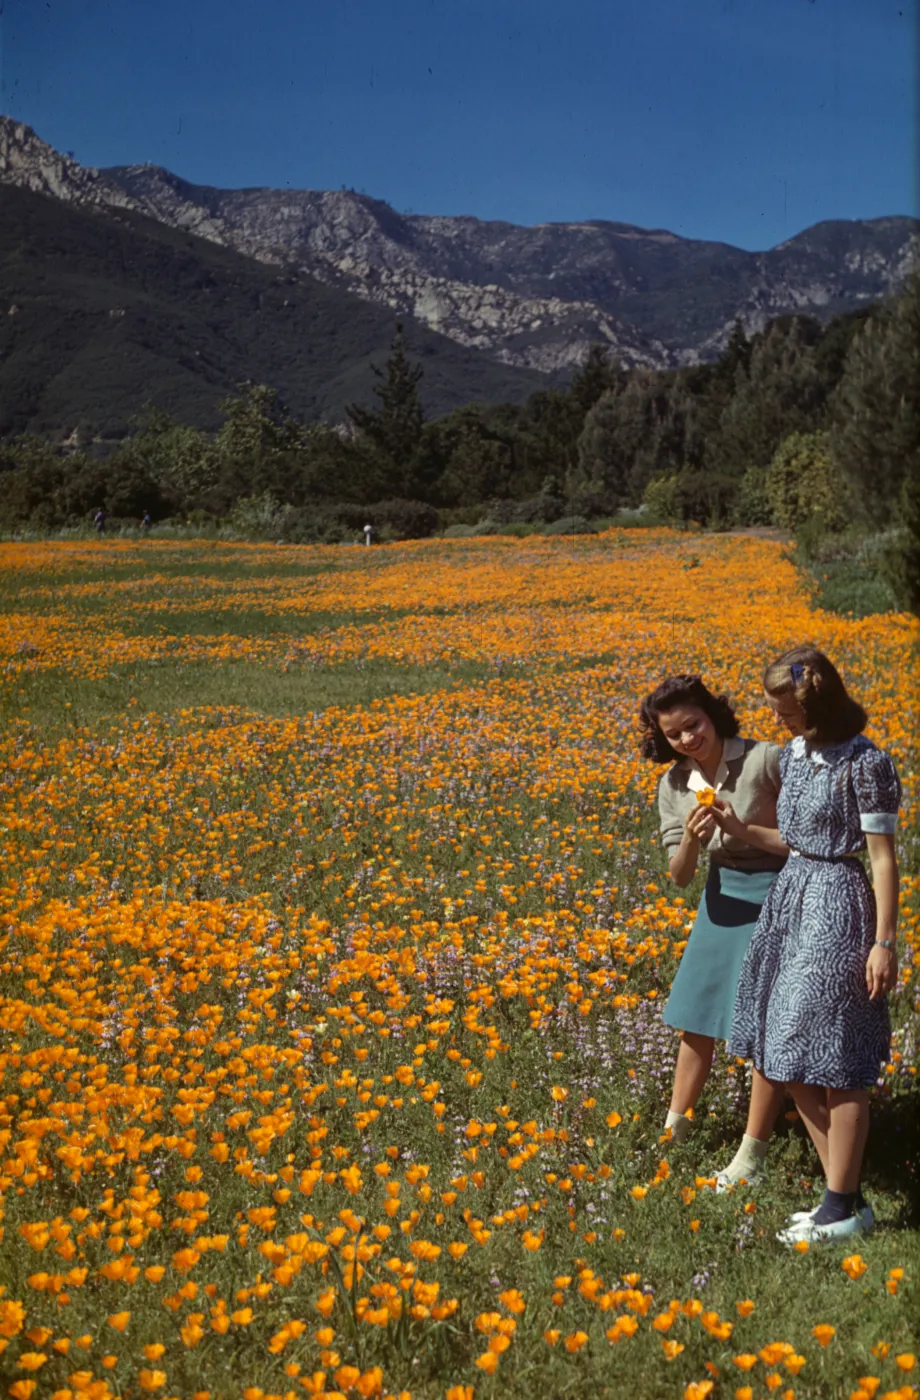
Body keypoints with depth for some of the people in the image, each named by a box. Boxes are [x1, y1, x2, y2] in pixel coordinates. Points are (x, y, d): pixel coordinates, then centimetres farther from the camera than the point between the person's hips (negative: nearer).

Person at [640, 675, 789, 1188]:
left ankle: (751, 1158, 12)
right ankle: (674, 1130, 32)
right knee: (694, 1019, 15)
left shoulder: (766, 760, -20)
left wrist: (745, 830, -28)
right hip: (723, 899, 6)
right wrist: (691, 840, -24)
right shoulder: (674, 786, -2)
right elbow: (679, 876, -2)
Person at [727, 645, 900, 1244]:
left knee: (833, 1065, -1)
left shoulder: (866, 765, -15)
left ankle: (844, 1208, 12)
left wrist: (885, 942, -14)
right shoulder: (794, 755, 8)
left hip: (837, 905, -9)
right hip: (791, 896, 9)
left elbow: (884, 858, -13)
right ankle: (846, 1192, 22)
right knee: (791, 1059, 11)